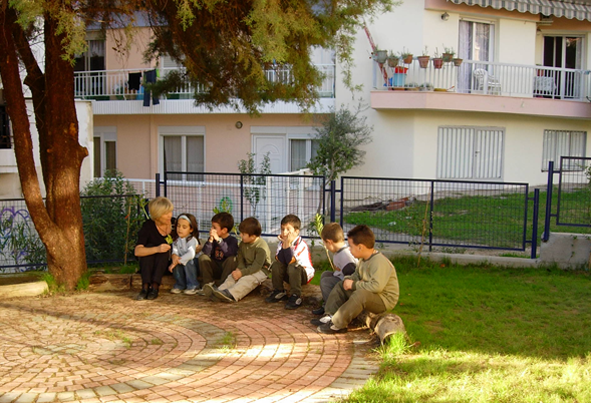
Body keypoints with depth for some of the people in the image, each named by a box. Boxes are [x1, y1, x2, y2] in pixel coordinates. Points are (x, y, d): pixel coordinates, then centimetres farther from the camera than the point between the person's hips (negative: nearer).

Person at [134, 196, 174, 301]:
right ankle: (145, 287, -36)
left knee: (165, 248, -27)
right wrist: (156, 249, -44)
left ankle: (155, 287, -35)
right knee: (149, 247, -27)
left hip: (166, 263, 1)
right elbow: (137, 251, -27)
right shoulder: (148, 226, -13)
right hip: (148, 264, -1)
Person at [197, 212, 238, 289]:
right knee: (202, 257, -16)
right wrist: (210, 240, -24)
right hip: (214, 269, 3)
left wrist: (219, 240, -30)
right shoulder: (213, 239, 0)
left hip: (226, 268, -3)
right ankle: (208, 284, -13)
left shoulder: (233, 240, -9)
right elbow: (205, 253, -12)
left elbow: (230, 253, -30)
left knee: (232, 259, -30)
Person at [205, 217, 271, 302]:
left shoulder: (261, 246, -21)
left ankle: (231, 294, -54)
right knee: (232, 276, -16)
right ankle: (219, 290, -38)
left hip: (261, 270, -8)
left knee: (247, 279, -33)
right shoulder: (243, 244, 5)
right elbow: (240, 259, 9)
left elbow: (257, 265, -26)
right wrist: (239, 268, -14)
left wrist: (242, 272, -29)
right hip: (247, 268, 8)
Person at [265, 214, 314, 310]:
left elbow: (291, 262, -33)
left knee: (293, 267, -33)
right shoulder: (281, 242, -5)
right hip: (289, 274, 6)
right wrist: (284, 244, -27)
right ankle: (279, 292, 1)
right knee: (276, 265, -13)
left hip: (305, 274, -6)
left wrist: (288, 245, -38)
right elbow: (280, 260, -19)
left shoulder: (301, 245, -23)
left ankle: (296, 297, -25)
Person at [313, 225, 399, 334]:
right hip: (369, 294, 10)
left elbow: (376, 286, -38)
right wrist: (348, 280, -5)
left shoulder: (380, 262, -27)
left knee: (361, 293, -37)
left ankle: (338, 324, -29)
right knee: (341, 286, 11)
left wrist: (354, 284, -25)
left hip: (385, 300, -10)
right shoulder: (363, 260, 4)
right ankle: (331, 317, 3)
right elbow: (356, 275, 20)